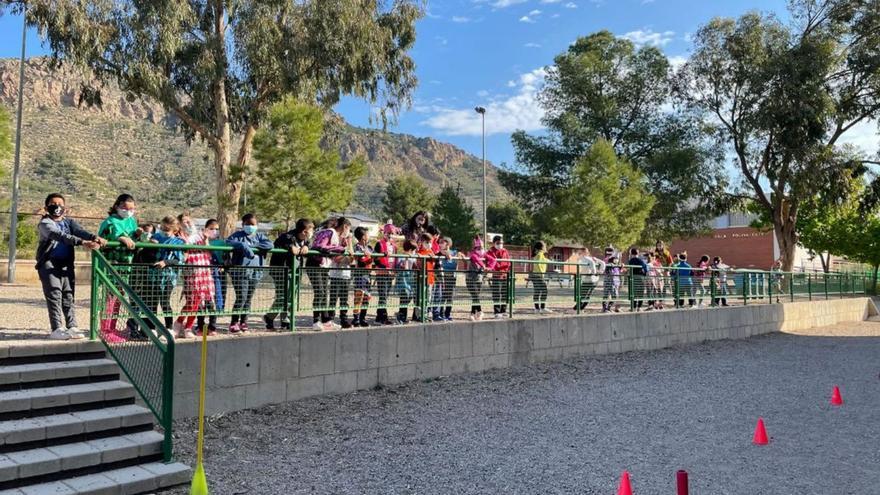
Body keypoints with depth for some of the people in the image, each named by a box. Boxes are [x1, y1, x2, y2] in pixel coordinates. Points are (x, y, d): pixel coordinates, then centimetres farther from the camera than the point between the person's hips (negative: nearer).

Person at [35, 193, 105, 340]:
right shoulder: (45, 223, -4)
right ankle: (56, 329, -11)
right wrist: (82, 242, -38)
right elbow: (60, 236, -23)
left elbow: (80, 231, -8)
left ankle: (71, 327, 7)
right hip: (49, 263, -5)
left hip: (66, 264, 5)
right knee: (54, 294, -10)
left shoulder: (69, 222, 13)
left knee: (69, 295, 5)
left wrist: (94, 238, -32)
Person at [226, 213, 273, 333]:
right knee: (241, 298, -9)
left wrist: (252, 245, -13)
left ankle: (243, 322, 20)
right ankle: (234, 323, 1)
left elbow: (270, 245, -4)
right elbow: (228, 241, -14)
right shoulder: (238, 235, 5)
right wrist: (243, 245, -25)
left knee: (249, 299, 9)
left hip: (255, 271, 4)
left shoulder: (259, 236, 13)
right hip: (240, 270, -4)